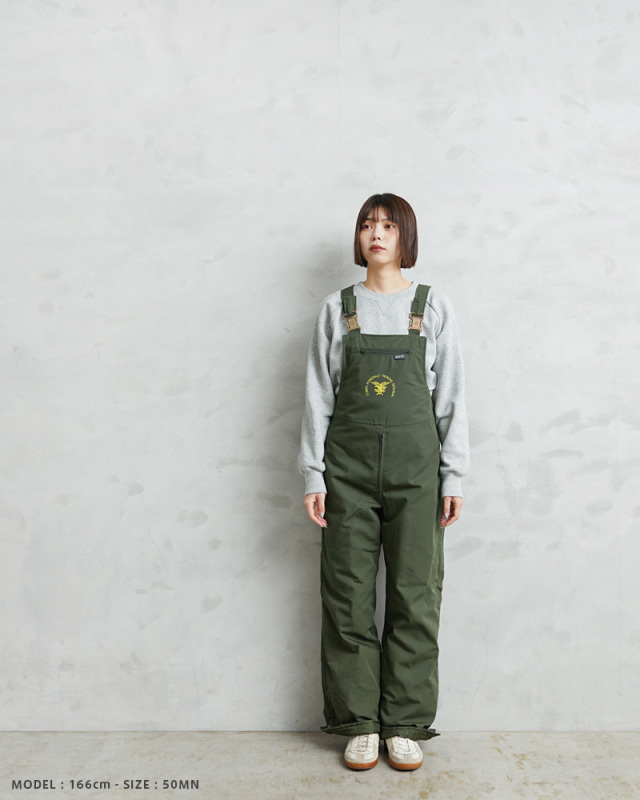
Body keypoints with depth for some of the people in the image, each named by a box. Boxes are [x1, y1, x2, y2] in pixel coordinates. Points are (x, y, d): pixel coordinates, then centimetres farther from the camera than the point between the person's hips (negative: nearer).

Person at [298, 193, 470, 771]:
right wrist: (313, 475, 0)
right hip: (349, 467, 1)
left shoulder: (434, 306, 6)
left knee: (415, 595, 3)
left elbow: (451, 397, 5)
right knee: (348, 596, 4)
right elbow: (318, 397, 6)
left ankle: (405, 724, 19)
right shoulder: (337, 310, 8)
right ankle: (359, 723, 19)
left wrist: (454, 476, -1)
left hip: (416, 464, 0)